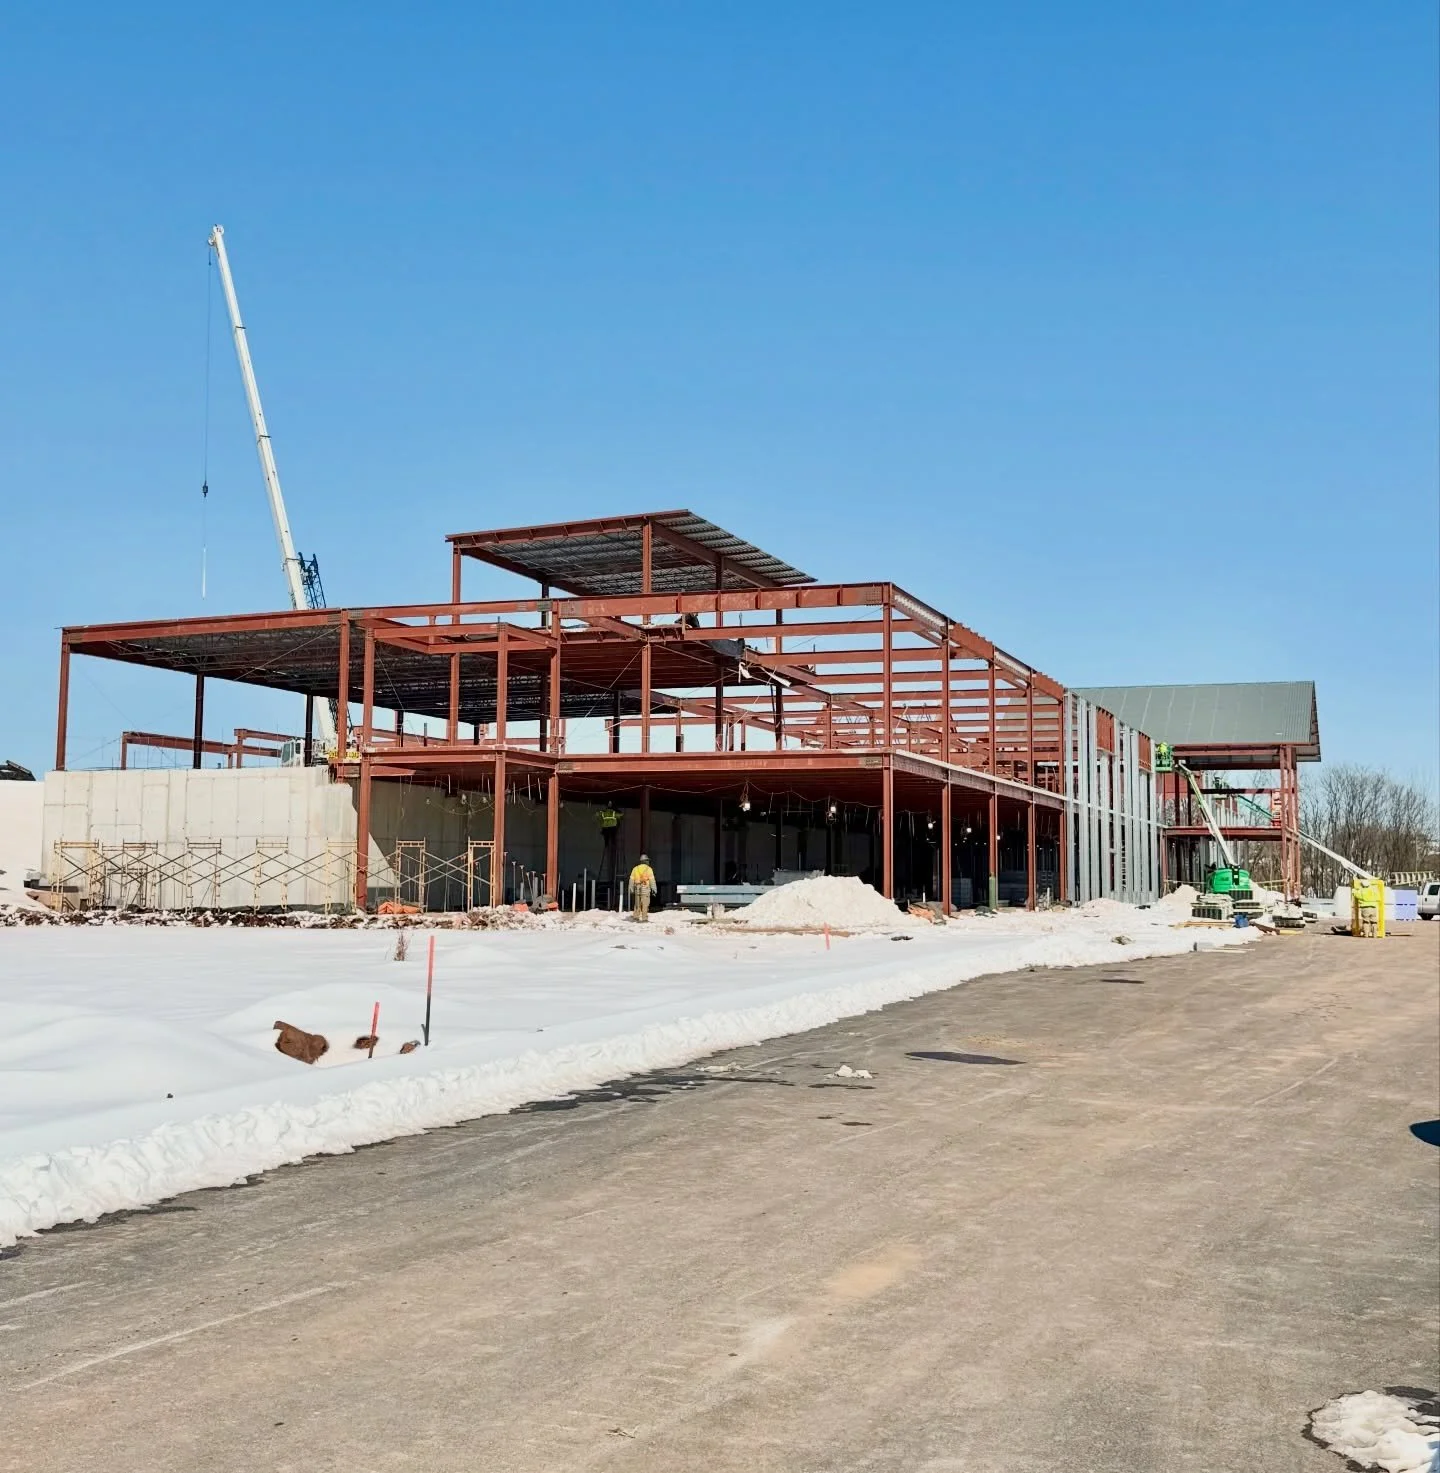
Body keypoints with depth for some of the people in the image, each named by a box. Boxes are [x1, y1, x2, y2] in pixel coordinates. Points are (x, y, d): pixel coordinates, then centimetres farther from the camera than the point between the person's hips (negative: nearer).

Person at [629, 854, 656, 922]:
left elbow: (631, 880, 8)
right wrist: (653, 889, -6)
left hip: (637, 888, 4)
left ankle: (636, 917, 10)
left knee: (637, 904, 13)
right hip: (645, 888, -4)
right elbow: (652, 880, -9)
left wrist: (631, 890, 13)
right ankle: (644, 918, -7)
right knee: (645, 904, -4)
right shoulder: (648, 869, -4)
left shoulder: (635, 869, 9)